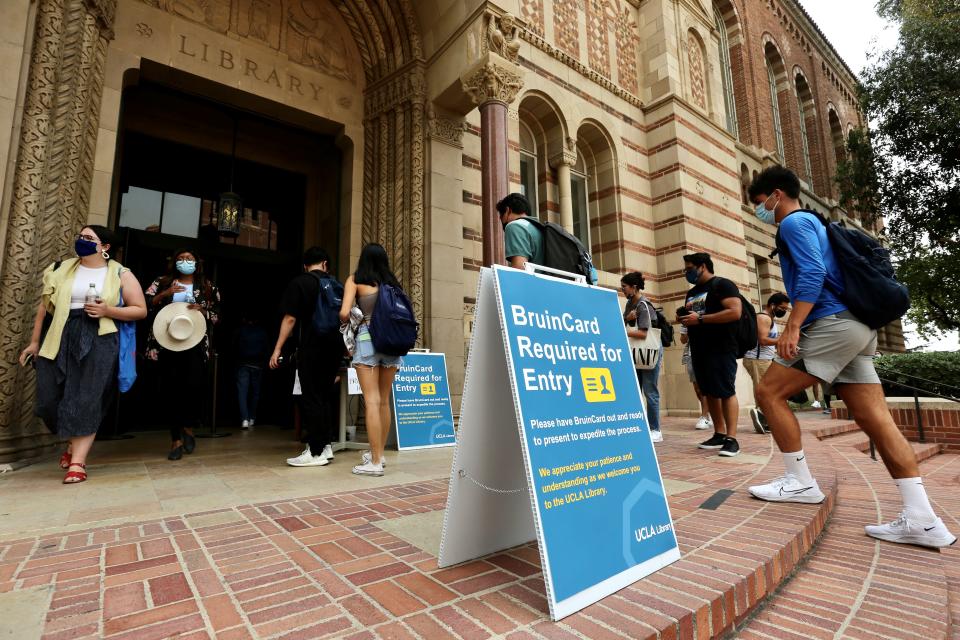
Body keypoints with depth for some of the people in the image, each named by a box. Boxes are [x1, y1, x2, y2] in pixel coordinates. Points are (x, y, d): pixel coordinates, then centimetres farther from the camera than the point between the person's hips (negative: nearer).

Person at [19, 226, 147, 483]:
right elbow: (44, 306, 14)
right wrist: (34, 342, 11)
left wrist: (107, 311, -14)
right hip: (60, 339, 4)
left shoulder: (121, 274, 2)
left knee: (87, 400, -6)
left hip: (98, 341, -4)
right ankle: (74, 443, 29)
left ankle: (77, 462, -2)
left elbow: (140, 310, 0)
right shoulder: (61, 269, 11)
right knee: (51, 397, 4)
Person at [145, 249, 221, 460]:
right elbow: (145, 304, 2)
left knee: (194, 385, -15)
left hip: (195, 344, -1)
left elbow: (217, 316, 9)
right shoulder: (162, 283, 13)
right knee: (170, 390, 0)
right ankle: (176, 440, 10)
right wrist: (165, 294, -12)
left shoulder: (208, 287, 11)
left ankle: (188, 428, 11)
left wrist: (202, 310, -9)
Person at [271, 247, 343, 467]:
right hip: (334, 347, 5)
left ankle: (316, 452, 2)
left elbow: (290, 319, -10)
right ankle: (326, 445, 18)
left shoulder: (299, 283, -3)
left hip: (311, 347, -5)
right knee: (326, 397, 14)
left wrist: (277, 349, -6)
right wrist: (345, 345, 29)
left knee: (312, 399, 0)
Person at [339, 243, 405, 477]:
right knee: (384, 401, 13)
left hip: (368, 338, -4)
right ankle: (378, 453, 25)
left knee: (372, 400, -5)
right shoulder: (391, 281, 16)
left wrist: (346, 323, 15)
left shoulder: (355, 280, 6)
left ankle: (375, 462, -4)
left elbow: (344, 313, -5)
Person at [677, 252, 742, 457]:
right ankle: (719, 434, 17)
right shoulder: (692, 292, 20)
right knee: (710, 392, 10)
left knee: (726, 391, -8)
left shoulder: (722, 285, -5)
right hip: (699, 349, 8)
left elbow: (735, 312, -18)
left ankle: (731, 438, -5)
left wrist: (700, 319, -19)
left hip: (721, 349, -8)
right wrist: (684, 318, 4)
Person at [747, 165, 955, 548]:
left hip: (833, 325, -10)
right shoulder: (810, 223, 28)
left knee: (770, 391, -6)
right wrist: (798, 326, 28)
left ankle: (800, 482, 0)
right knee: (875, 419, 3)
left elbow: (812, 274, -17)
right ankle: (922, 521, 3)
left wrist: (792, 327, -22)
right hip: (853, 326, 10)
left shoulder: (793, 222, -2)